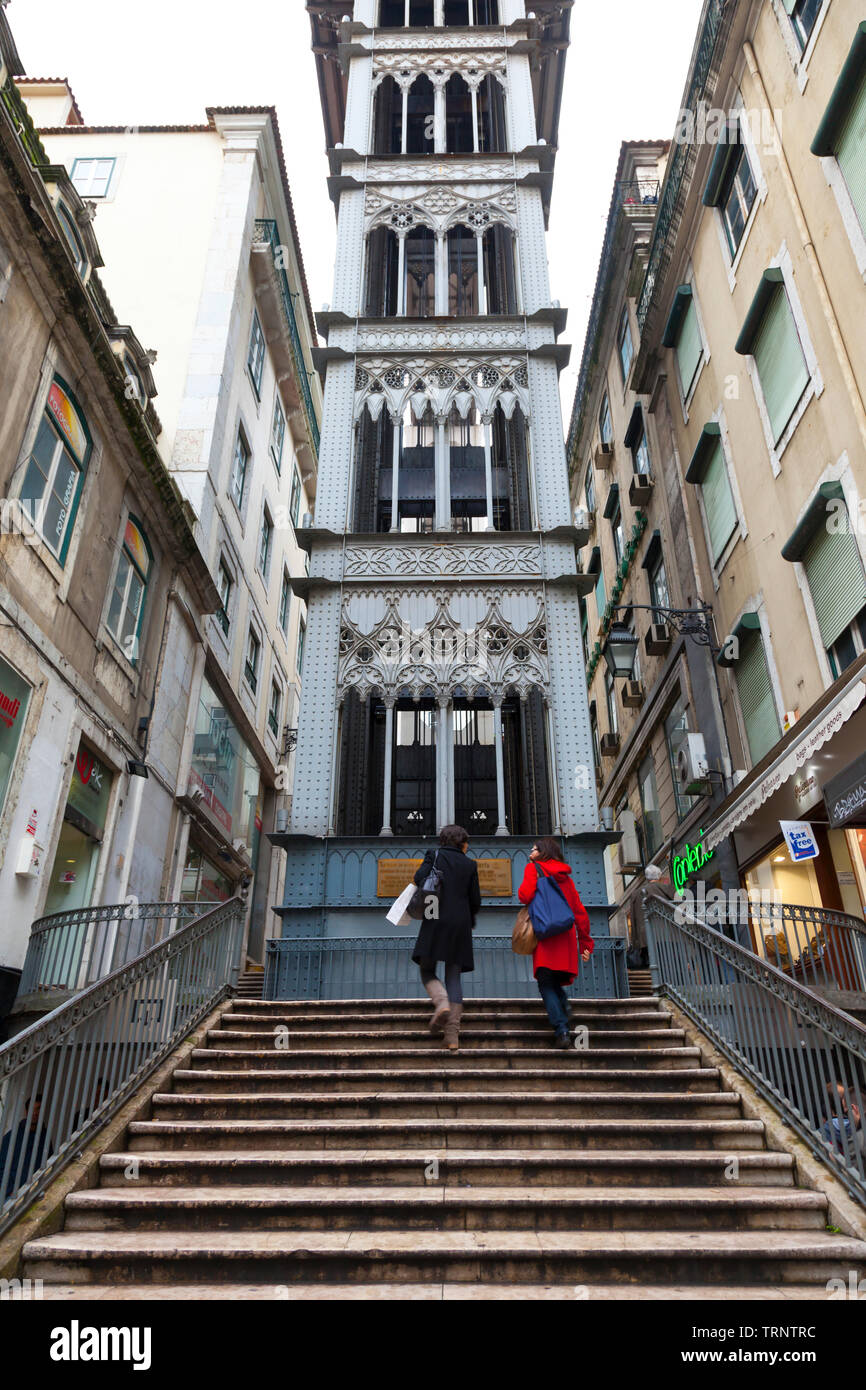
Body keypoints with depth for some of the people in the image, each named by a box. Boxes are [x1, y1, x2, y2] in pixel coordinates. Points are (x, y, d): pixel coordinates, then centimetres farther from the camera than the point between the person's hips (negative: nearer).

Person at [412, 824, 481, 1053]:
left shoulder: (434, 855, 5)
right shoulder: (470, 865, 10)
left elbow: (419, 878, -11)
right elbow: (475, 900, 8)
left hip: (436, 922, -2)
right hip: (460, 925, 2)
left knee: (427, 972, 11)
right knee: (454, 977, 6)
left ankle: (442, 1002, -19)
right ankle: (453, 1035, 1)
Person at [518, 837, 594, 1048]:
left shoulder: (533, 868, 3)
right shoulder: (565, 876, 18)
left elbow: (525, 896, -11)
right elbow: (579, 911, 15)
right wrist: (585, 943, 18)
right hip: (566, 936, 5)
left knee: (546, 985, -4)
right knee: (556, 983, 18)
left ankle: (561, 1029, -15)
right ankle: (564, 1022, 6)